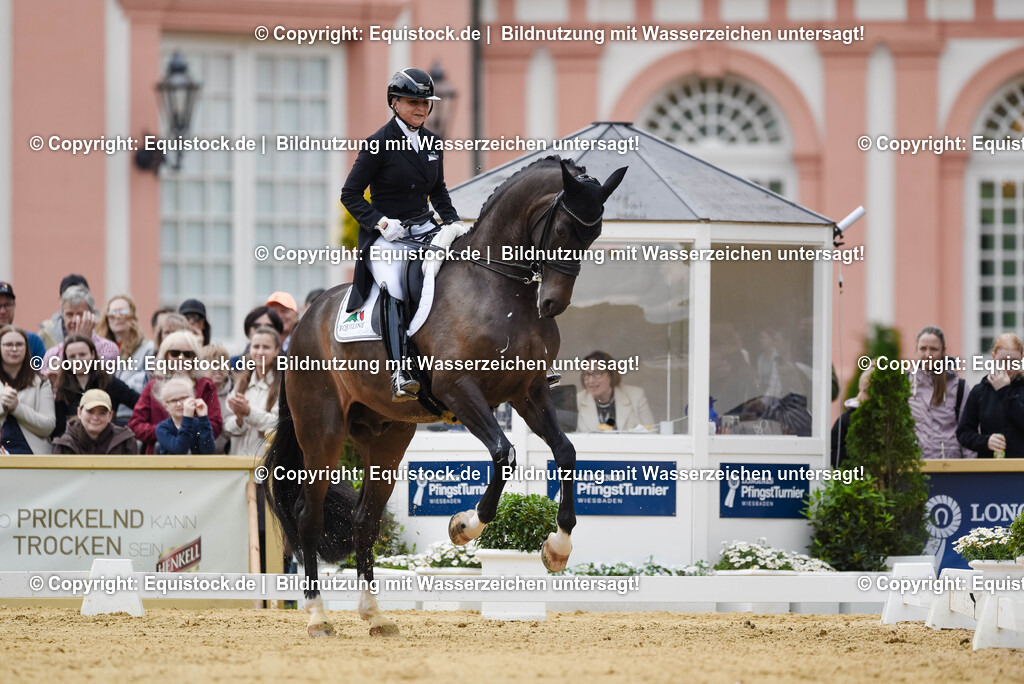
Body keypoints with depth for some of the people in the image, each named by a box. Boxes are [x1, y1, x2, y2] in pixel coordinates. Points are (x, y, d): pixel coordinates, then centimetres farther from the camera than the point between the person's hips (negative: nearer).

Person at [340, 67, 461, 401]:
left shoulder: (432, 143, 11)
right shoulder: (379, 144, -8)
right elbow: (350, 195, -5)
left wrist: (453, 221, 8)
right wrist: (380, 221, -17)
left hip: (424, 229, 6)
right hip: (385, 236, -6)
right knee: (392, 287, -32)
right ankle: (400, 374, -42)